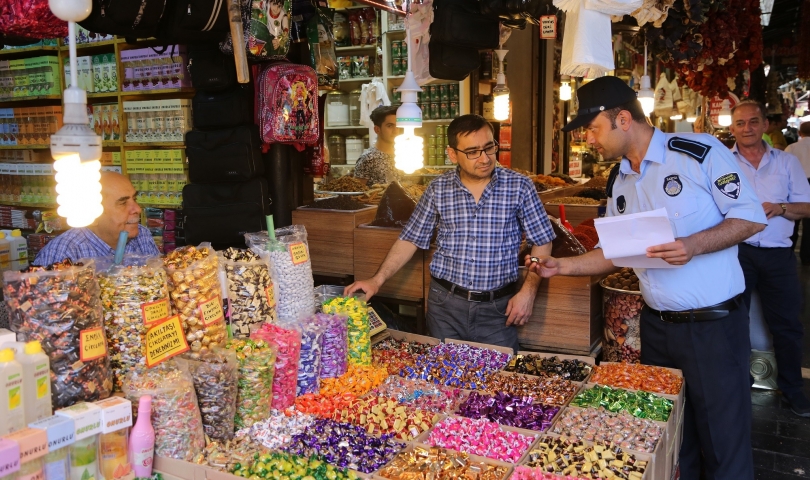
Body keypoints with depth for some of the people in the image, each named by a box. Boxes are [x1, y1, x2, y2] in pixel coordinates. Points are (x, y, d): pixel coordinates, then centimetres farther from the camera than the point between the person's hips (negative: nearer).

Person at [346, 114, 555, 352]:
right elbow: (410, 240, 4)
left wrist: (528, 291, -9)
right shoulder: (438, 189, -1)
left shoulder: (519, 186, -5)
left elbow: (541, 242, 0)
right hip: (445, 304, 1)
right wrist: (377, 280, -5)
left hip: (497, 307, -1)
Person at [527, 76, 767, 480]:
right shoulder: (617, 181, 8)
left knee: (724, 442, 6)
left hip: (713, 325, -6)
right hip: (656, 325, 6)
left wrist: (693, 245, -25)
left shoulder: (700, 151, -11)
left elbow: (752, 217, -10)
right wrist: (561, 266, 3)